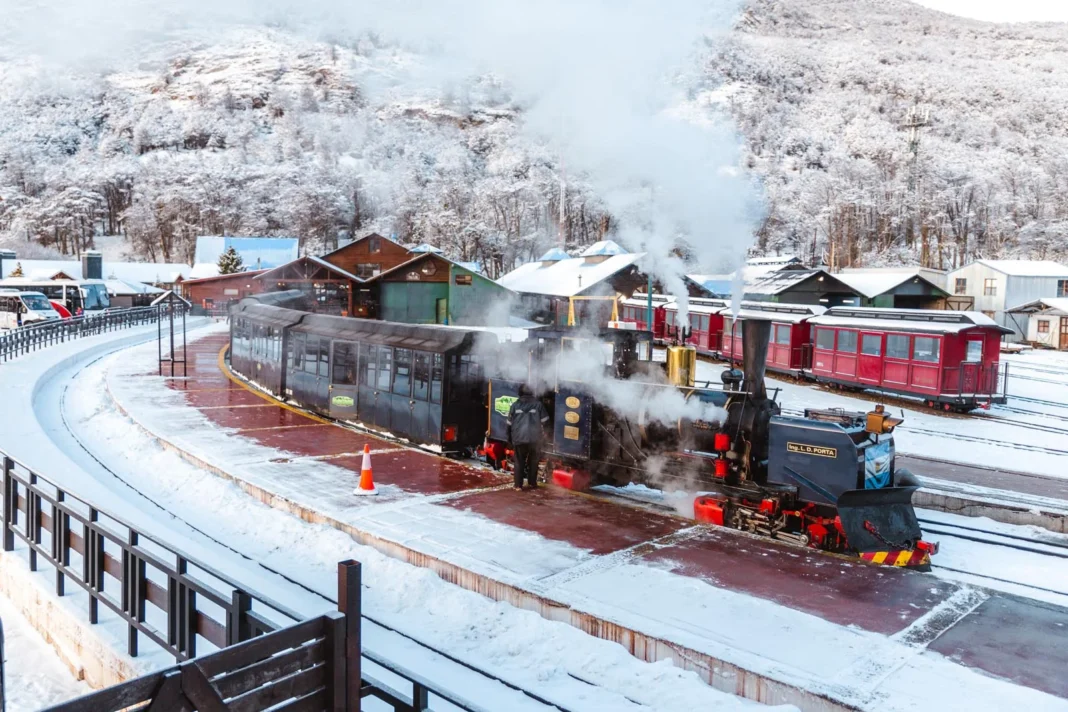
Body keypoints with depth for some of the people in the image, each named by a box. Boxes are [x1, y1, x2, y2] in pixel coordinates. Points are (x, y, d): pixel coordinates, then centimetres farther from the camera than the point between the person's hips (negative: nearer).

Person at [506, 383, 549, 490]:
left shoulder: (515, 405, 7)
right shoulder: (537, 404, 3)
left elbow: (510, 423, 10)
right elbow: (544, 421, 2)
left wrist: (510, 439, 18)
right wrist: (542, 433, 20)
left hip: (519, 438, 1)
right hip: (534, 438, -1)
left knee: (519, 461, 11)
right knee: (533, 461, 14)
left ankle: (518, 485, 9)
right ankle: (532, 484, 16)